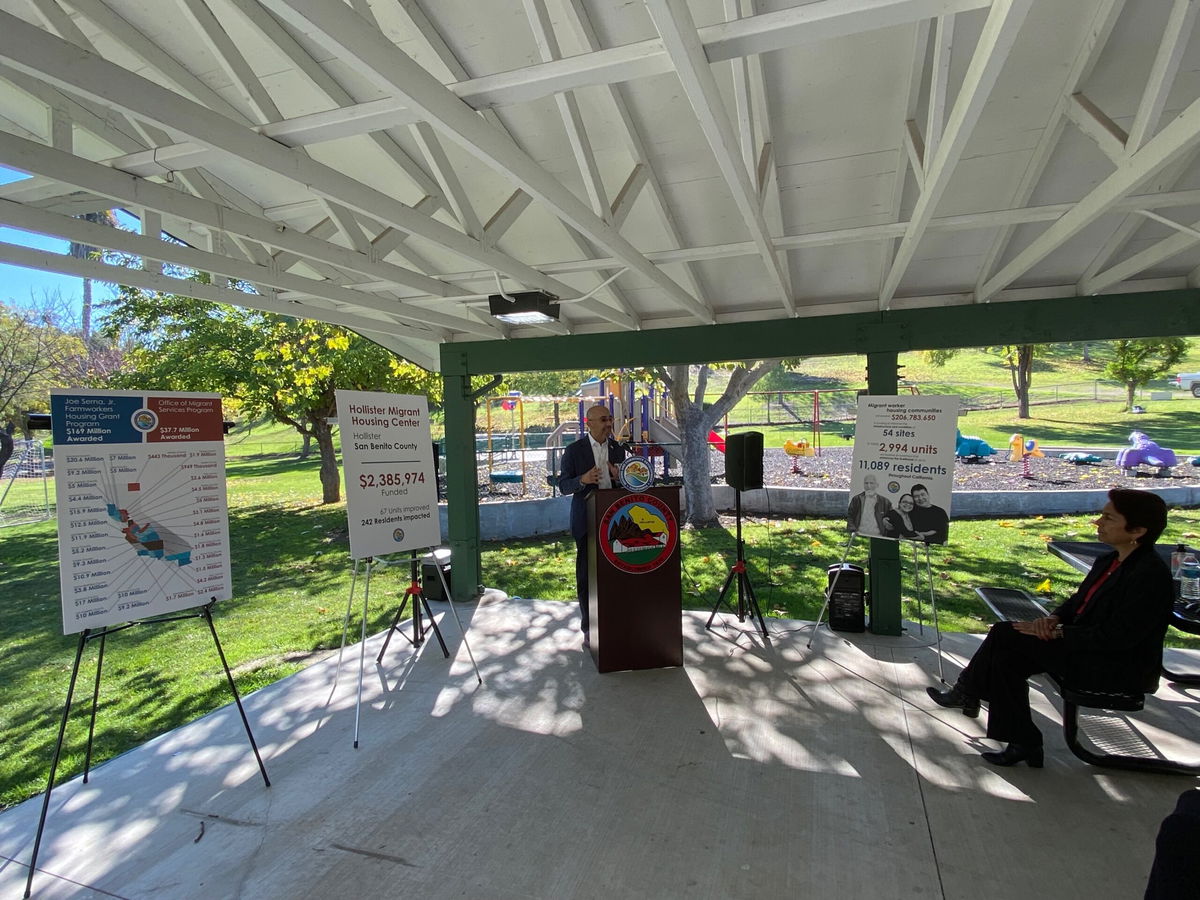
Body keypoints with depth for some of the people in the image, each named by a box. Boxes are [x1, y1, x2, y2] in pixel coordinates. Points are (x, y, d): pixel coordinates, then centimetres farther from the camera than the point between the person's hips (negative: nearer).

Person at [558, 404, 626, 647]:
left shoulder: (617, 449, 8)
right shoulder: (574, 450, -4)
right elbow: (563, 485, -4)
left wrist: (620, 477, -10)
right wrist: (583, 480, -24)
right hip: (587, 521, -3)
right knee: (586, 575, 2)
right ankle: (589, 629, 14)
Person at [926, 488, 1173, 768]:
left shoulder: (1150, 575, -22)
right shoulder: (1112, 559, 7)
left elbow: (1117, 636, -24)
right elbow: (1080, 600, 14)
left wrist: (1057, 633, -20)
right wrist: (1054, 618, -6)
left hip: (1117, 668, -9)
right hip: (1088, 647, 9)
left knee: (1005, 636, -18)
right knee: (1006, 658, -6)